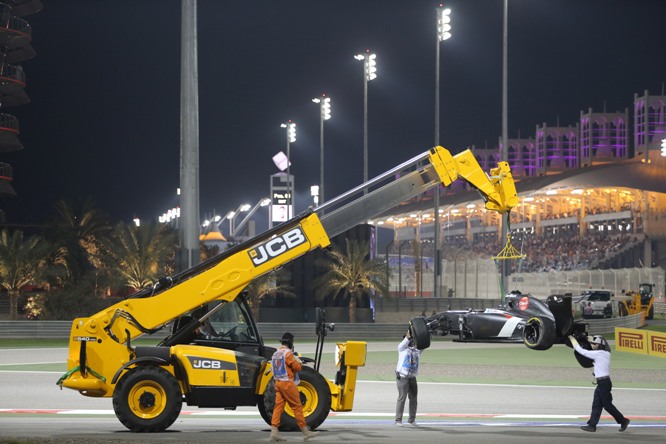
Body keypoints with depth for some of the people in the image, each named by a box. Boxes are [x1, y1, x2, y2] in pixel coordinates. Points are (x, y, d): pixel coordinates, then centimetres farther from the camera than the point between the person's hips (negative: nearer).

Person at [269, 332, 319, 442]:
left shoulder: (276, 354, 13)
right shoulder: (288, 353, -14)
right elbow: (297, 367, -16)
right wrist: (299, 361, 4)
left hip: (278, 382, 8)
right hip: (287, 383, -8)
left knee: (278, 406, 4)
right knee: (297, 407, -2)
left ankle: (274, 432, -3)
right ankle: (305, 432, 3)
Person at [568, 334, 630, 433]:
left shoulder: (598, 353, -14)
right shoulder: (606, 353, 10)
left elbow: (581, 351, -9)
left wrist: (573, 340, 3)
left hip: (603, 383, -9)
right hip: (601, 383, 9)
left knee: (607, 405, -3)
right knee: (596, 405, 8)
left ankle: (623, 420, 5)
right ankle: (592, 425, 8)